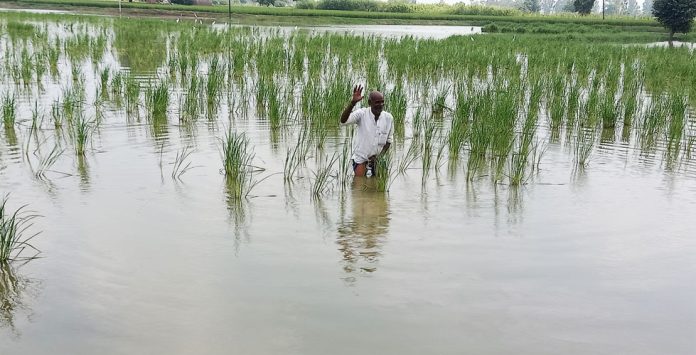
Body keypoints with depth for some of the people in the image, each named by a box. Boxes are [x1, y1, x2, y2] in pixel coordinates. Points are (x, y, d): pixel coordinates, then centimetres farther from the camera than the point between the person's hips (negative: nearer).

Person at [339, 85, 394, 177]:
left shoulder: (388, 118, -6)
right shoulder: (362, 114, -17)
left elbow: (389, 140, 6)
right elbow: (343, 120, -34)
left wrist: (381, 154, -9)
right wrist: (353, 103, -46)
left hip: (378, 159, 4)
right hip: (361, 158, -3)